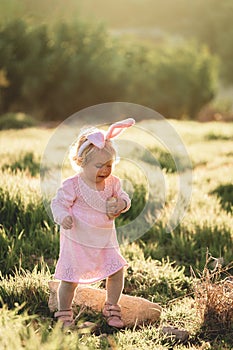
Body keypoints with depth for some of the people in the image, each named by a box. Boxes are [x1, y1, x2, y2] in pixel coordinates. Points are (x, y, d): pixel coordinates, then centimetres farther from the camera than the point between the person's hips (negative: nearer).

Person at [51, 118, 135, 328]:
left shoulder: (112, 182, -2)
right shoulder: (72, 185, -18)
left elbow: (122, 197, 9)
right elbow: (58, 203, -12)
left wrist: (122, 203, -16)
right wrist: (63, 217, -33)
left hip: (105, 240, 5)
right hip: (77, 240, -4)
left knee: (117, 271, 2)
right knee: (70, 278, -1)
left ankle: (111, 309, 25)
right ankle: (64, 315, 21)